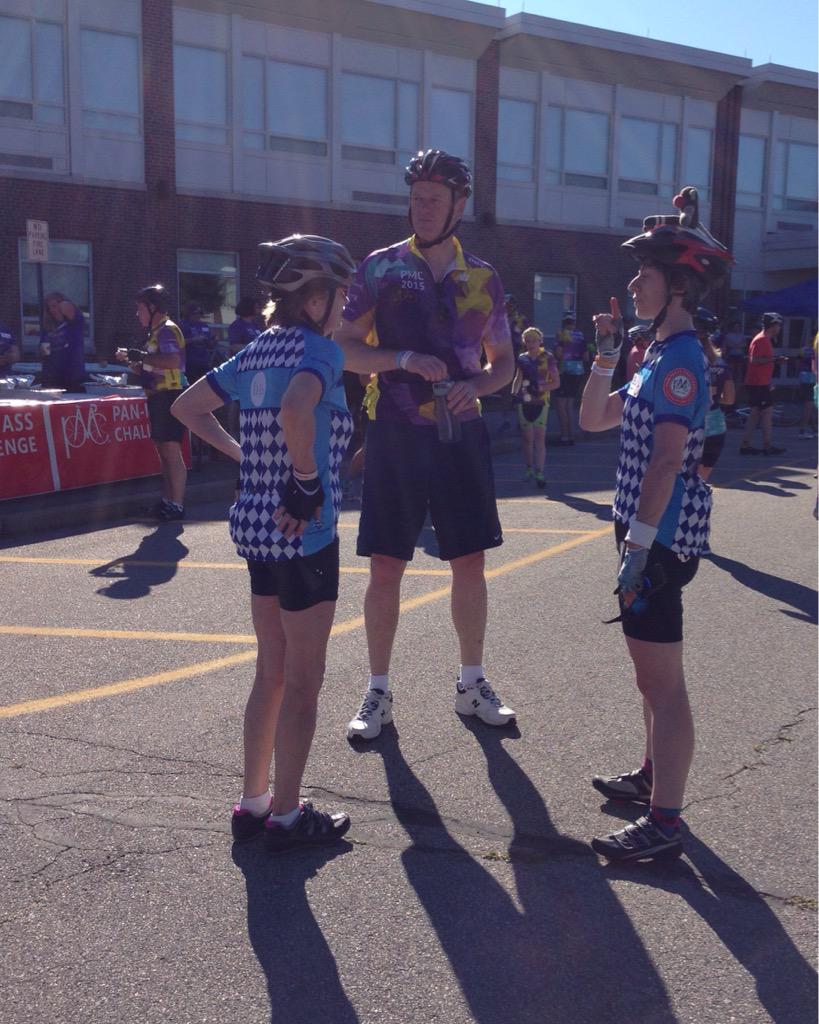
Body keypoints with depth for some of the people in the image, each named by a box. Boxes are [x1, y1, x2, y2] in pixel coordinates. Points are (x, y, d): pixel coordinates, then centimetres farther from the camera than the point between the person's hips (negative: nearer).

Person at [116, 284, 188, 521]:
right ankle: (167, 500, 20)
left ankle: (177, 505, -9)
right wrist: (131, 361, 12)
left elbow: (173, 361, -29)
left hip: (170, 396, -11)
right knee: (163, 451, 13)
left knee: (171, 451, -10)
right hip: (159, 397, 11)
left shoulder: (167, 329, -11)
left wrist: (140, 355, -22)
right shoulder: (156, 332, 19)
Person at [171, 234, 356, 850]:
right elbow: (295, 413, -34)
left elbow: (188, 406, 18)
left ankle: (253, 803, 28)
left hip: (256, 530, 8)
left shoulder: (257, 351, 10)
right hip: (304, 534, -8)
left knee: (271, 673, 18)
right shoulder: (319, 348, -14)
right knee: (302, 683, 5)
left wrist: (243, 456, 14)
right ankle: (287, 815, 16)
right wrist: (308, 483, -22)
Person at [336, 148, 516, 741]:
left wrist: (476, 386, -8)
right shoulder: (381, 268, 1)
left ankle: (472, 685, 23)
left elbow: (504, 361, 14)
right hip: (396, 434, -2)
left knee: (470, 562, 7)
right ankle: (378, 693, 14)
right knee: (386, 565, 1)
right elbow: (345, 349, -1)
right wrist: (404, 359, -17)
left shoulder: (482, 278, 8)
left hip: (461, 435, 2)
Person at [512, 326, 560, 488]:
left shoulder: (547, 358, -1)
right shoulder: (523, 358, 10)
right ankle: (529, 470, 21)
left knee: (539, 438, -9)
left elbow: (556, 382, 0)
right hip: (524, 401, 3)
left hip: (541, 401, -3)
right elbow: (518, 379, 11)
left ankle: (539, 473, -12)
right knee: (527, 438, 8)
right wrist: (513, 394, -7)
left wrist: (542, 387, -17)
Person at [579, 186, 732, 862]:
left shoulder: (681, 359, -15)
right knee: (653, 672, 21)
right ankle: (654, 776, 36)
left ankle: (664, 822, 1)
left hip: (661, 536, -10)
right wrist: (607, 353, 11)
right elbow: (593, 419, 21)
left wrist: (640, 542, -25)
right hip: (650, 532, 10)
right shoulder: (661, 357, 16)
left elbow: (667, 460, -22)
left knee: (662, 679, -6)